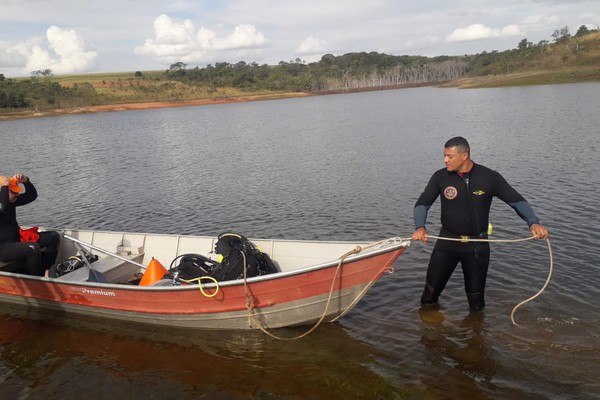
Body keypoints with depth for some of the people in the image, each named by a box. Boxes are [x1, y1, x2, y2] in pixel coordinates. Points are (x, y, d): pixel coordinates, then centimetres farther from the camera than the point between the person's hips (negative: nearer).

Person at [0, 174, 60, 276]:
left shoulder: (12, 200, 7)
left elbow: (32, 196, 10)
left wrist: (26, 181, -7)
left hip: (18, 238, 10)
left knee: (54, 236, 2)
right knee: (33, 248, -37)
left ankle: (43, 271, 0)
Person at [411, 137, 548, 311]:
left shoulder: (490, 177, -7)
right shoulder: (440, 177, -5)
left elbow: (516, 200, -4)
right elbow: (422, 204, -5)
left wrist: (533, 222, -21)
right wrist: (420, 227, -24)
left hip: (477, 245, -1)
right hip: (447, 241, 1)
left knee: (476, 296, 11)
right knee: (431, 290, 4)